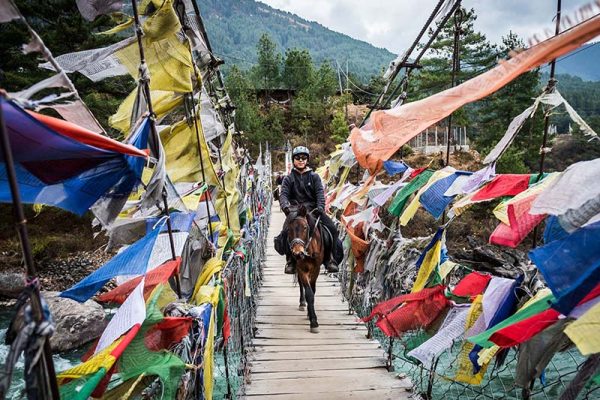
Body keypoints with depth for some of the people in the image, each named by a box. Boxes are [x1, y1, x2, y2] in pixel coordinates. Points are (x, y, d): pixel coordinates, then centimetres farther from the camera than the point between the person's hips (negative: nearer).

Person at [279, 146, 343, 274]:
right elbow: (283, 194, -1)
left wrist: (320, 207, -21)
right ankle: (290, 261, -12)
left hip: (314, 210, 1)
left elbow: (320, 193, -1)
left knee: (332, 229, -20)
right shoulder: (289, 179, 13)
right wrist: (285, 206, -25)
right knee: (286, 232, -27)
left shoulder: (314, 176, 13)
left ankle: (331, 259, -10)